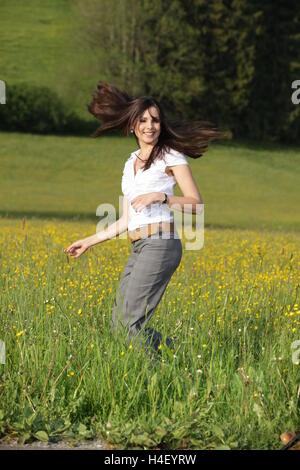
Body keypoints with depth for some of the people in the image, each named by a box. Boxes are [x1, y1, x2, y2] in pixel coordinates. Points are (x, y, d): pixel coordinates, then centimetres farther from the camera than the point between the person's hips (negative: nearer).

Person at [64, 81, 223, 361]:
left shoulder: (171, 156, 1)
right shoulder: (130, 165, 21)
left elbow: (196, 204, -5)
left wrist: (160, 196, -18)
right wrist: (89, 241, 23)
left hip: (161, 244, -8)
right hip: (139, 249, 8)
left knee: (129, 322, -15)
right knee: (118, 325, 4)